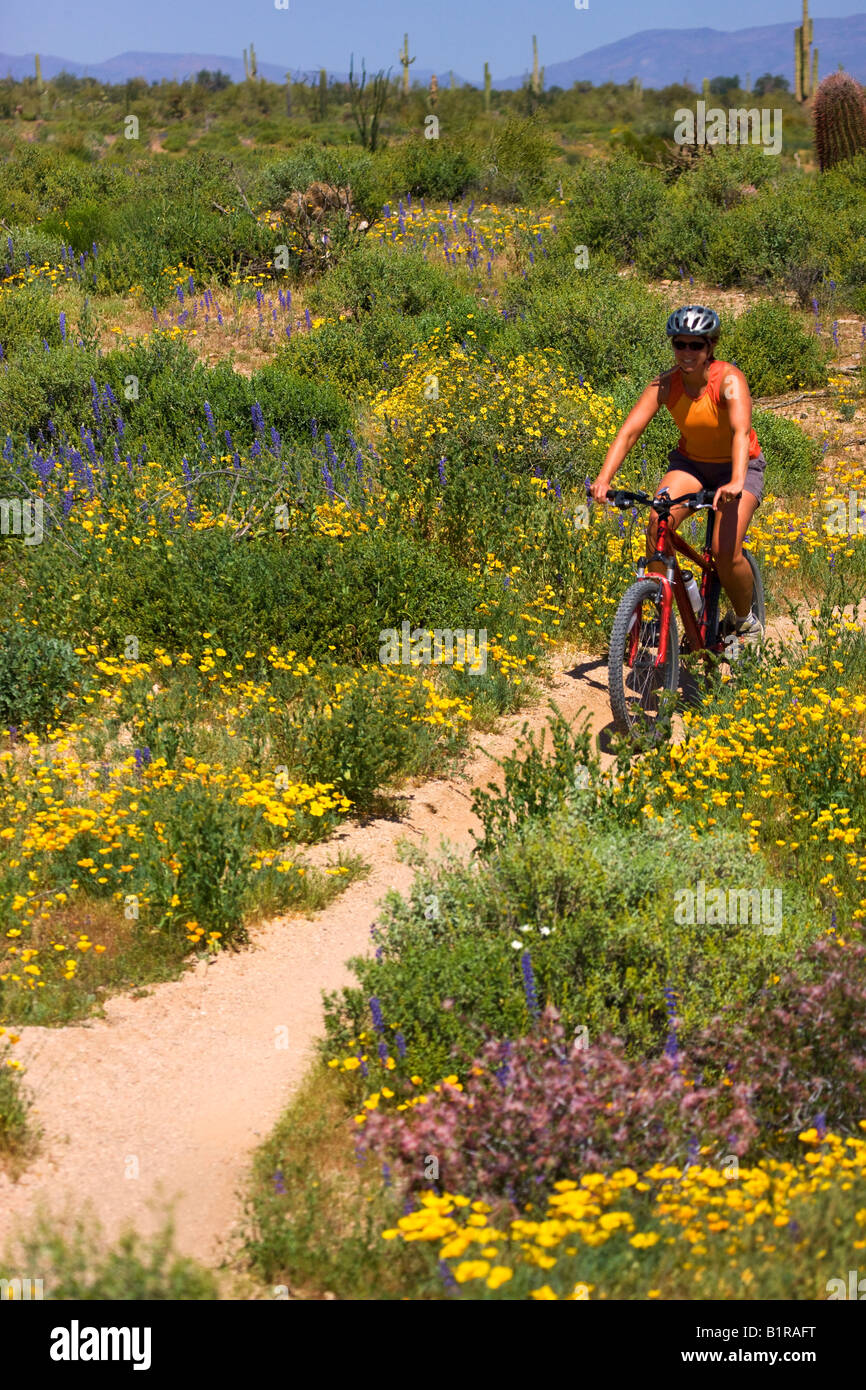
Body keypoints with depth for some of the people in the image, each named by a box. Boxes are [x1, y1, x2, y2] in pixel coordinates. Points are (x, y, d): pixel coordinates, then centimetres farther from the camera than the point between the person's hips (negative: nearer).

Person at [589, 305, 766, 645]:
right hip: (690, 462, 3)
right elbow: (629, 430, -25)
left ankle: (745, 619, 10)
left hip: (738, 466, -3)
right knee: (658, 522, -26)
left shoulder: (730, 380, -26)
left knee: (726, 553, -21)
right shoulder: (665, 384, -16)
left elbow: (741, 430, -42)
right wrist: (604, 478, -41)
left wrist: (736, 483, -60)